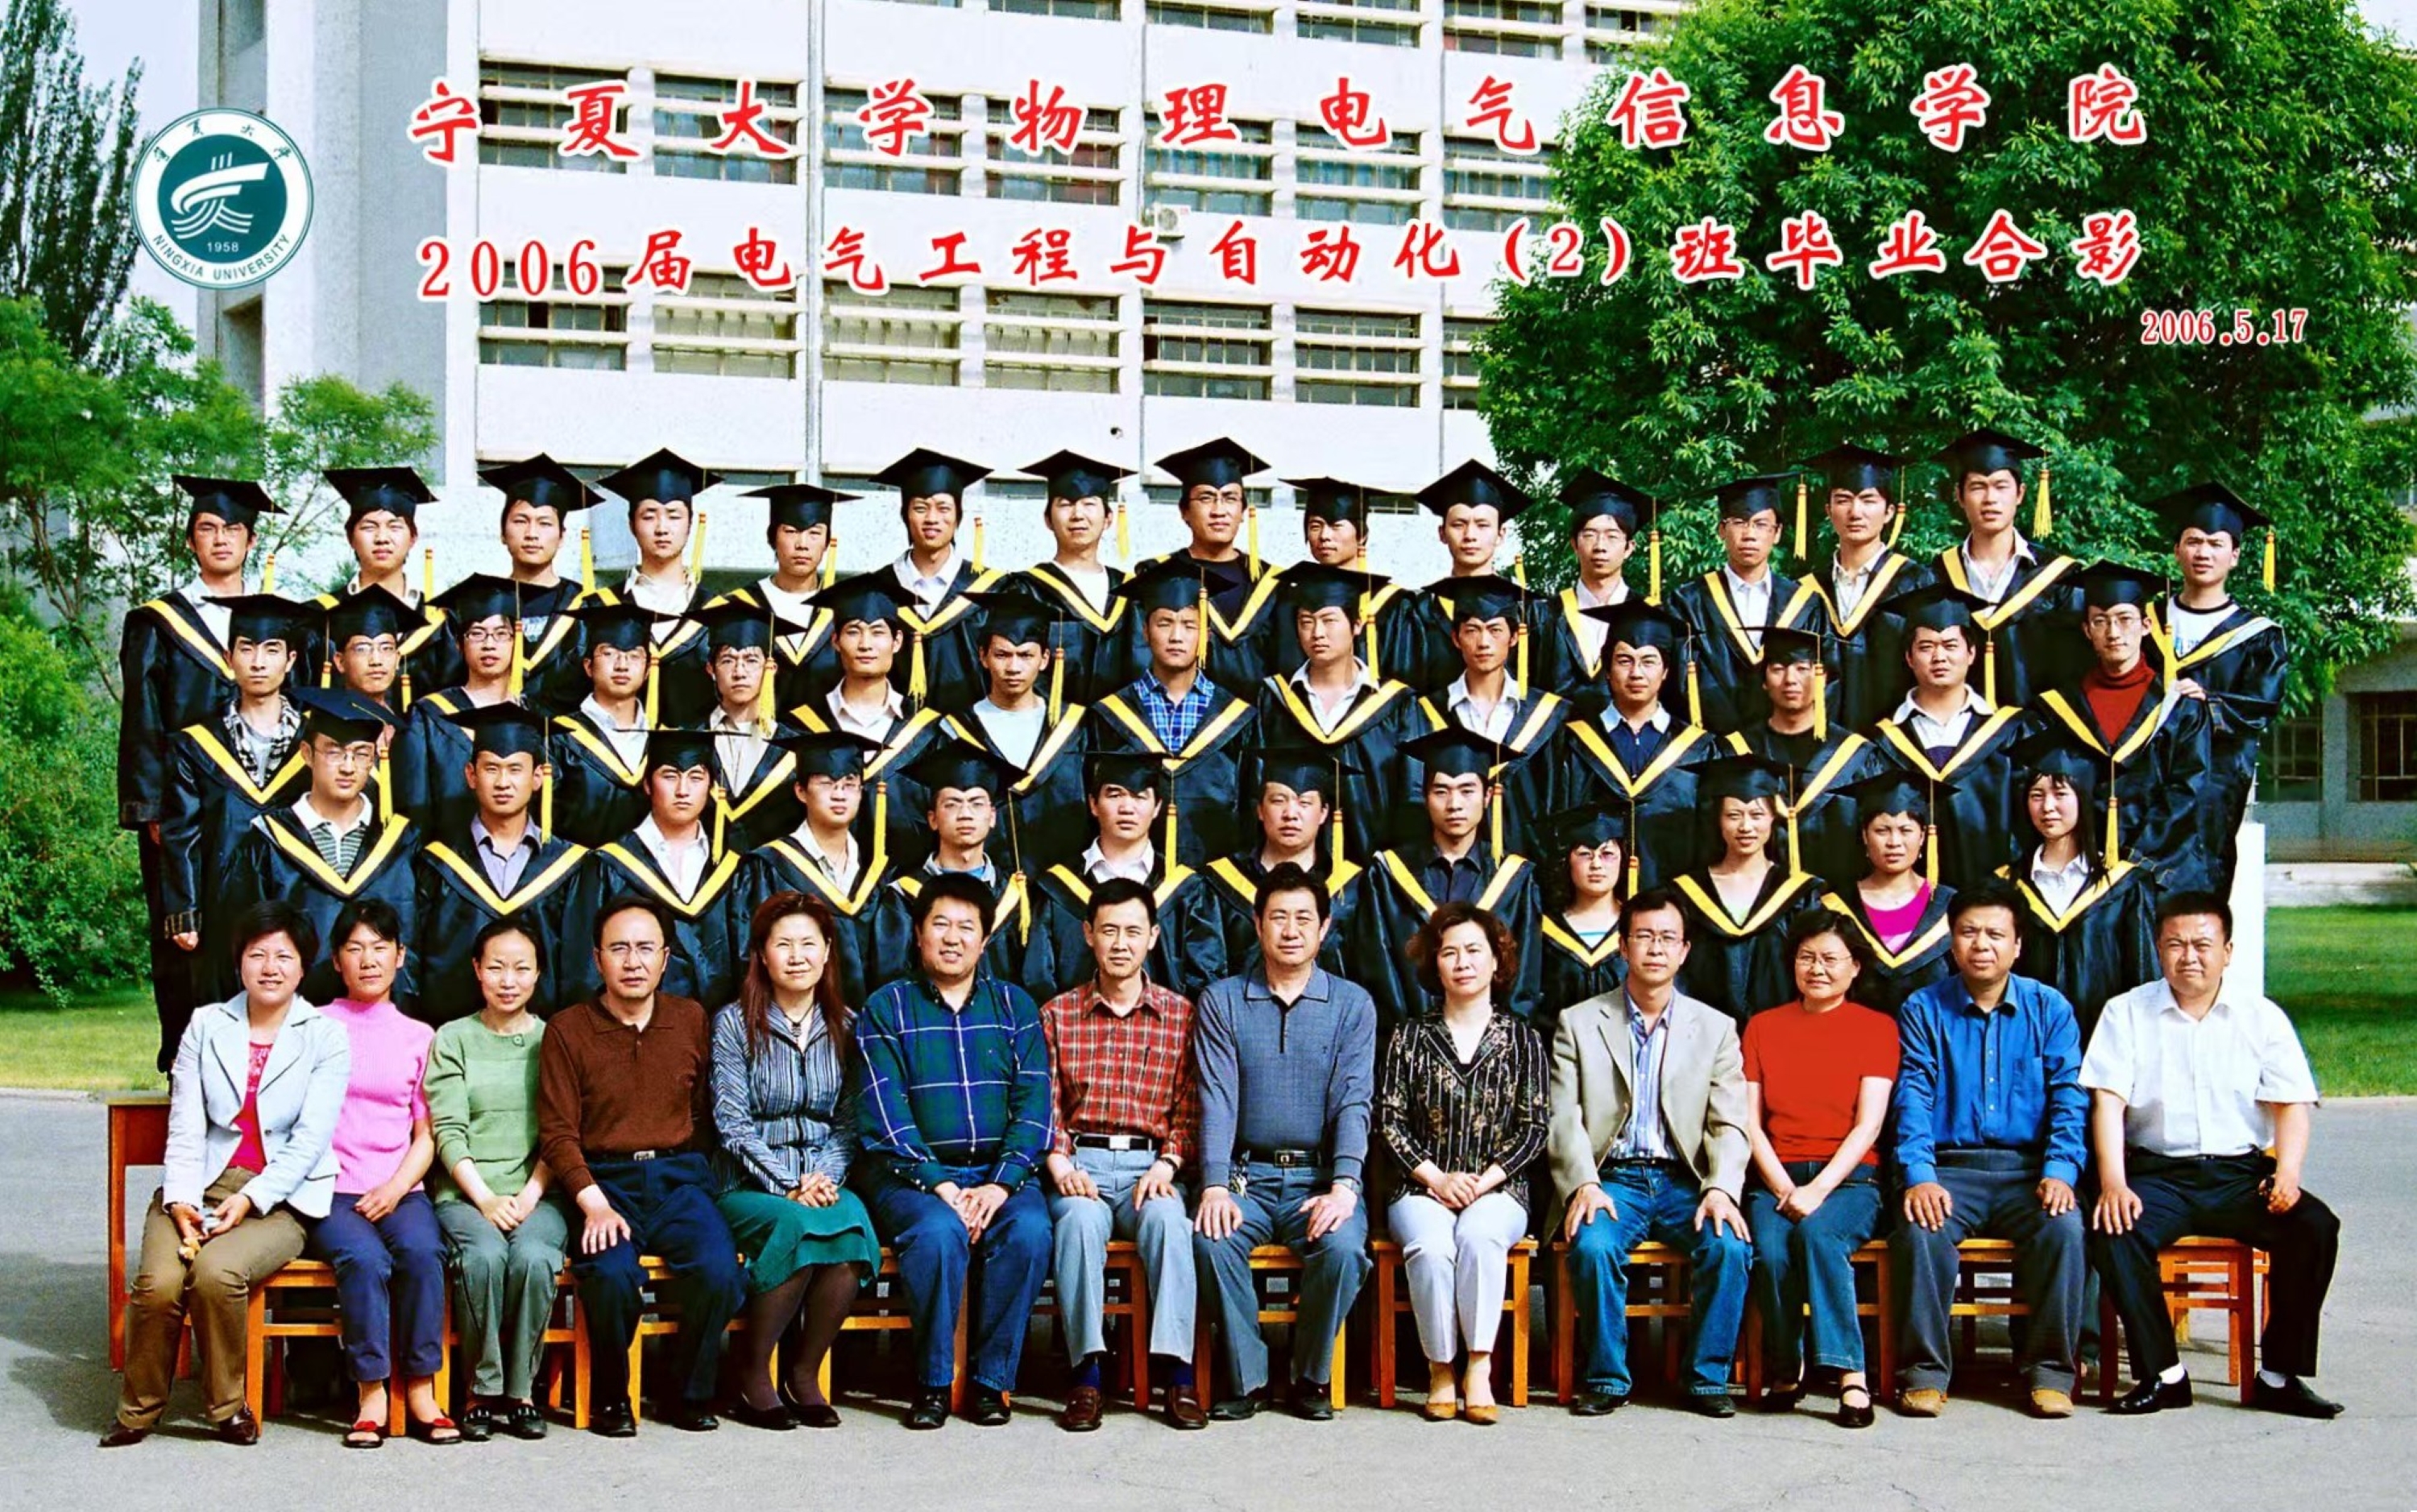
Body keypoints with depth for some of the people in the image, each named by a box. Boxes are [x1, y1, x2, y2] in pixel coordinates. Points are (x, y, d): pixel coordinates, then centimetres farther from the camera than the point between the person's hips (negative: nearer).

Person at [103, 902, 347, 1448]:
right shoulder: (206, 1026, 11)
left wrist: (249, 1199, -17)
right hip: (200, 1190, 2)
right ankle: (138, 1411, -4)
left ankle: (227, 1405, -9)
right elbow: (185, 1127, 5)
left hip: (280, 1199, -2)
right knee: (158, 1282, -26)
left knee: (215, 1272, -31)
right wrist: (181, 1199, -11)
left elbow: (311, 1139, -5)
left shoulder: (326, 1037, 3)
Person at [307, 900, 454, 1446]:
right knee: (364, 1257, -31)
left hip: (398, 1189, 1)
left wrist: (396, 1188, -5)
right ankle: (371, 1396, -25)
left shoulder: (418, 1036, 16)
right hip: (332, 1190, -1)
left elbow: (426, 1134, 11)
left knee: (421, 1251, -30)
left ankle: (420, 1390, -23)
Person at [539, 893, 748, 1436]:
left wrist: (692, 1169, 0)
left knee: (719, 1272, -26)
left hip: (678, 1177, 2)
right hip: (602, 1180, -2)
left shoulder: (691, 1020, 12)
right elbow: (557, 1133, -2)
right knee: (611, 1274, -32)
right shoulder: (567, 1030, 3)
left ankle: (689, 1395, -1)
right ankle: (610, 1397, -4)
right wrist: (595, 1204, -15)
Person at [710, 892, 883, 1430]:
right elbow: (733, 1124, -5)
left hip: (825, 1179, 3)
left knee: (853, 1225, -31)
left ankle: (804, 1376, -15)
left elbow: (849, 1122, 9)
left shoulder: (846, 1027, 12)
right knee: (798, 1225, -35)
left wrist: (827, 1178, -10)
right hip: (750, 1186, -3)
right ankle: (750, 1375, -17)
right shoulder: (735, 1023, 1)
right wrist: (789, 1187, -15)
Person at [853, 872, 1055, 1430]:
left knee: (1029, 1230, -29)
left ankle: (990, 1379, -17)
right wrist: (939, 1185, -17)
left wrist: (1003, 1183, -12)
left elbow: (1033, 1103, 4)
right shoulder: (886, 1008, 7)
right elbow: (885, 1111, -4)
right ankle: (932, 1381, -17)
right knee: (938, 1232, -33)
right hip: (910, 1171, -2)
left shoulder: (1014, 1006, 14)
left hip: (999, 1171, 2)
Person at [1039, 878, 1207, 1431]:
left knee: (1167, 1217, -34)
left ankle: (1177, 1372, -35)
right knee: (1080, 1217, -34)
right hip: (1079, 1163, 0)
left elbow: (1189, 1111, 8)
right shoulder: (1057, 1014, 13)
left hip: (1148, 1165, 0)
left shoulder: (1181, 1015, 12)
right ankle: (1087, 1373, -34)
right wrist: (1059, 1163, -10)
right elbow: (1043, 1105, 7)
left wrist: (1166, 1164, -9)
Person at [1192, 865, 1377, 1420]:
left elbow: (1354, 1102, -2)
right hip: (1245, 1174, 0)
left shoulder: (1352, 1005, 8)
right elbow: (1217, 1099, -2)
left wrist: (1344, 1186, -18)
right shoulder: (1222, 1001, 8)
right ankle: (1246, 1377, -12)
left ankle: (1311, 1377, -6)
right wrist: (1214, 1186, -17)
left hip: (1319, 1175, 0)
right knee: (1212, 1240, -30)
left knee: (1343, 1246, -30)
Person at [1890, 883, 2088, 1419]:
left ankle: (2049, 1370, -16)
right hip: (1950, 1168, 0)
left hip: (2027, 1168, 1)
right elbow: (1913, 1102, -1)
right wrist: (1919, 1176, -17)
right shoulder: (1923, 1011, 8)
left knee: (2063, 1226, -30)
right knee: (1920, 1229, -31)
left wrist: (2060, 1172, -15)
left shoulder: (2050, 1009, 9)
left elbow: (2069, 1099, 2)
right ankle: (1925, 1371, -18)